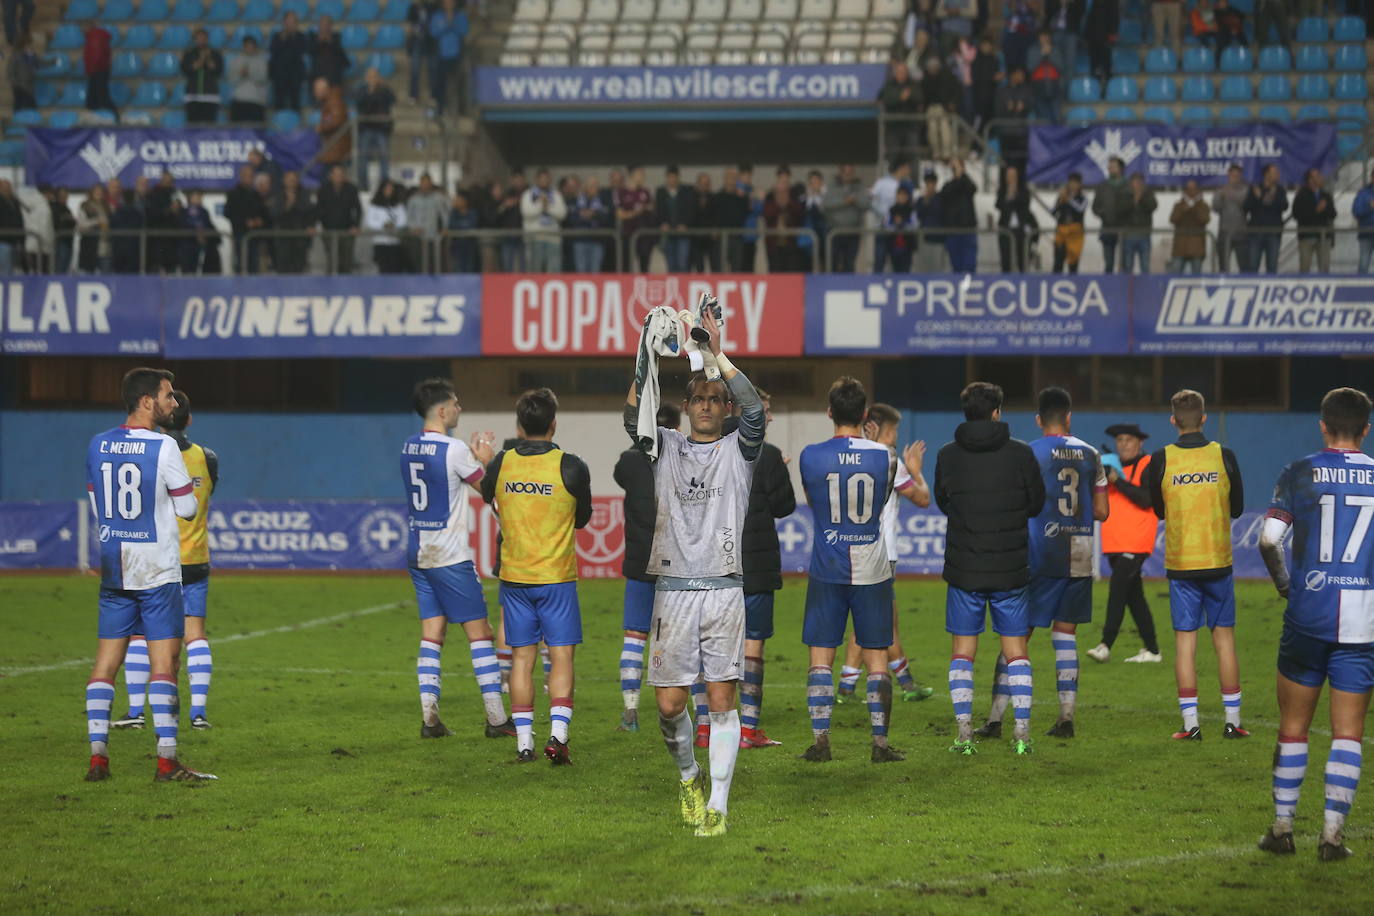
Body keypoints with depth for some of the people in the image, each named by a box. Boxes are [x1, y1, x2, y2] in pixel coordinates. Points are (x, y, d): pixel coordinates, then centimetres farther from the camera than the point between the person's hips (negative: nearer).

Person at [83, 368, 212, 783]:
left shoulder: (97, 445, 6)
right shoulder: (163, 447, -13)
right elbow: (187, 507, -8)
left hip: (113, 567, 6)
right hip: (157, 568, -6)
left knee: (106, 659, 8)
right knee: (164, 659, -4)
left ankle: (97, 756, 5)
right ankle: (166, 760, -7)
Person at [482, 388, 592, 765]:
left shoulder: (501, 464, -3)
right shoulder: (570, 467, -10)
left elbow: (485, 498, 15)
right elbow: (583, 518, 4)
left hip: (513, 576, 3)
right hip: (556, 577, -3)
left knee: (521, 658, 8)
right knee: (561, 656, 2)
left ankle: (523, 741, 7)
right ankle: (558, 733, -11)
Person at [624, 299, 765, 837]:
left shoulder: (739, 450, 8)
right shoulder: (665, 449, 12)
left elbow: (754, 408, -10)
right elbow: (633, 417, -6)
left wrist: (715, 354, -18)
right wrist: (650, 360, -19)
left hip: (724, 588, -1)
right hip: (673, 589, 1)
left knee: (722, 701, -4)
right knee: (669, 702, 0)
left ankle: (718, 805, -2)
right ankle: (688, 776, 27)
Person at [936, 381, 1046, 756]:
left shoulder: (948, 456, -3)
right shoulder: (1021, 453, -5)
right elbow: (1037, 504, 4)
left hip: (964, 569, 0)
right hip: (1011, 570, 0)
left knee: (963, 650, 8)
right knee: (1015, 649, 8)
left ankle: (964, 733, 1)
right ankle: (1022, 732, 3)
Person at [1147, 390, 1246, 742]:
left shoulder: (1161, 460, -5)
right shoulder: (1223, 456, -4)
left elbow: (1157, 509, 8)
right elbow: (1237, 507, 7)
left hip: (1179, 564, 0)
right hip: (1218, 563, 0)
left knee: (1184, 642, 2)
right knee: (1224, 638, 7)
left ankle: (1191, 723, -1)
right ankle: (1232, 720, 8)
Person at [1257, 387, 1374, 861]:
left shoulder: (1299, 474, -2)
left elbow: (1269, 539, -10)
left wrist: (1284, 582, 7)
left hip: (1308, 615, 0)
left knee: (1293, 727, 11)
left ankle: (1282, 827, 14)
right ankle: (1332, 833, 0)